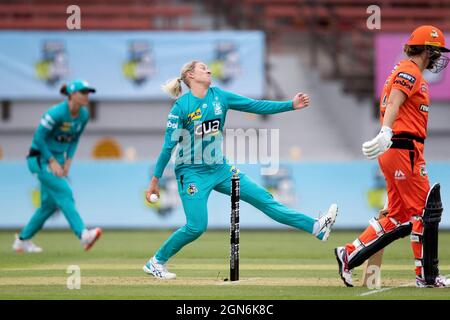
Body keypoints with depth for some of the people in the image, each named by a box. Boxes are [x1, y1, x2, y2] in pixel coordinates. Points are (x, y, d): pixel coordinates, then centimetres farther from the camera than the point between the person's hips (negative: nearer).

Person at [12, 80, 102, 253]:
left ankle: (22, 240, 23)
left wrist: (68, 160, 2)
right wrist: (52, 162, -18)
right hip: (42, 158, -8)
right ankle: (83, 235, -32)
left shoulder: (84, 115, 0)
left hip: (57, 158, 8)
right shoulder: (57, 113, -23)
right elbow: (38, 138, -19)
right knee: (64, 193, -21)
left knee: (50, 203, 10)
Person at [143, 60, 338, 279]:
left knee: (262, 198, 0)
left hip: (219, 169, 6)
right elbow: (168, 146, -12)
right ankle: (156, 262, 8)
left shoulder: (219, 96, 3)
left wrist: (291, 105, -3)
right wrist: (155, 180, -12)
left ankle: (316, 227, -4)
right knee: (196, 226, -11)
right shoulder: (182, 106, -13)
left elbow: (255, 106, 3)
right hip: (192, 172, -6)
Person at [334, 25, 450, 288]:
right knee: (427, 210, -6)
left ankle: (349, 255, 7)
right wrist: (386, 134, -39)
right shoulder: (410, 71, -8)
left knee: (399, 217, 10)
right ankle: (427, 276, -2)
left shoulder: (405, 72, 24)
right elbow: (393, 103, -24)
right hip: (405, 148, -10)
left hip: (393, 150, 10)